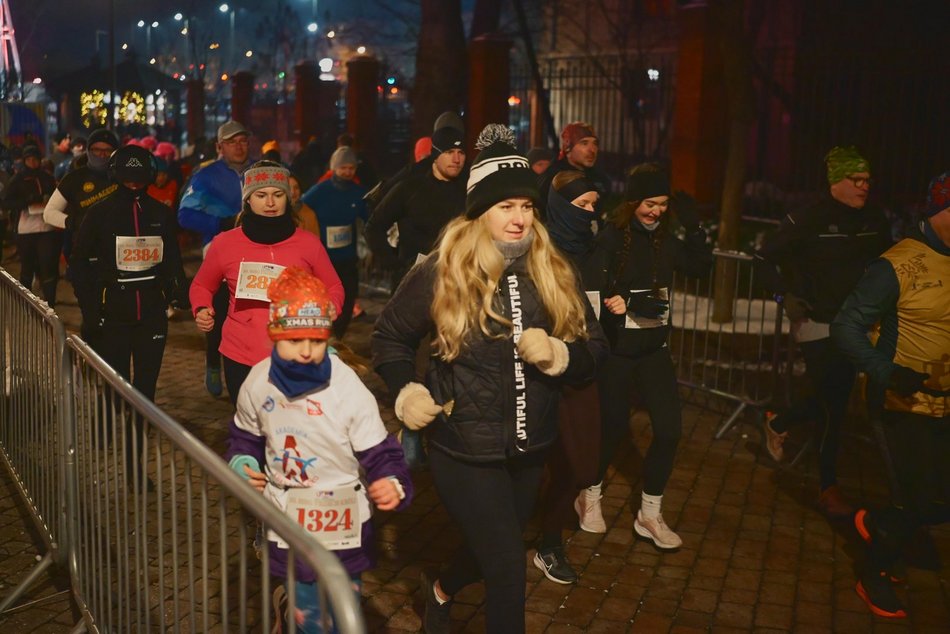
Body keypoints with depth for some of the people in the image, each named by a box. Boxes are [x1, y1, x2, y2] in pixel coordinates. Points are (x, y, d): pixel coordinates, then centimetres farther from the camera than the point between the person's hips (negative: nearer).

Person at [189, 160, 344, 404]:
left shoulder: (309, 243, 1)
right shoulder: (225, 243, 1)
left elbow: (333, 289, 12)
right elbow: (201, 286, 17)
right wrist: (201, 310, -3)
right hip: (240, 361, 0)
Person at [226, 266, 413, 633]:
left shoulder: (348, 389, -21)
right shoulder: (259, 383, -7)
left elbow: (380, 453, -17)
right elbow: (245, 436, 12)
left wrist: (394, 484, -37)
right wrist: (241, 462, -8)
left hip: (341, 525, -3)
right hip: (287, 524, 3)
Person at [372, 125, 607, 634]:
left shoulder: (553, 273, -3)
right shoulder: (442, 273, -13)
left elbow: (594, 349, 0)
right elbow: (389, 335, 1)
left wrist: (557, 355, -20)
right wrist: (406, 393, -12)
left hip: (529, 450, 5)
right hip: (463, 451, -5)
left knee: (492, 551, 24)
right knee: (508, 567, -3)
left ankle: (442, 590, 57)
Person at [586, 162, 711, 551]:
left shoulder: (664, 238, 3)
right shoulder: (611, 238, -13)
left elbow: (700, 267, 7)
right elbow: (596, 294, -21)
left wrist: (694, 228, -4)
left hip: (654, 348, 5)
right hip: (617, 349, -5)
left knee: (669, 428, -1)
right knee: (613, 427, 8)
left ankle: (650, 515, 16)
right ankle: (590, 495, 35)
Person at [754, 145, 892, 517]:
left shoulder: (875, 220, 2)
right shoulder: (808, 219, -12)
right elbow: (764, 257, -6)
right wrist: (784, 295, -14)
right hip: (817, 323, -6)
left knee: (835, 399, 15)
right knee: (832, 407, -2)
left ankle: (778, 424, 43)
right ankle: (828, 488, 14)